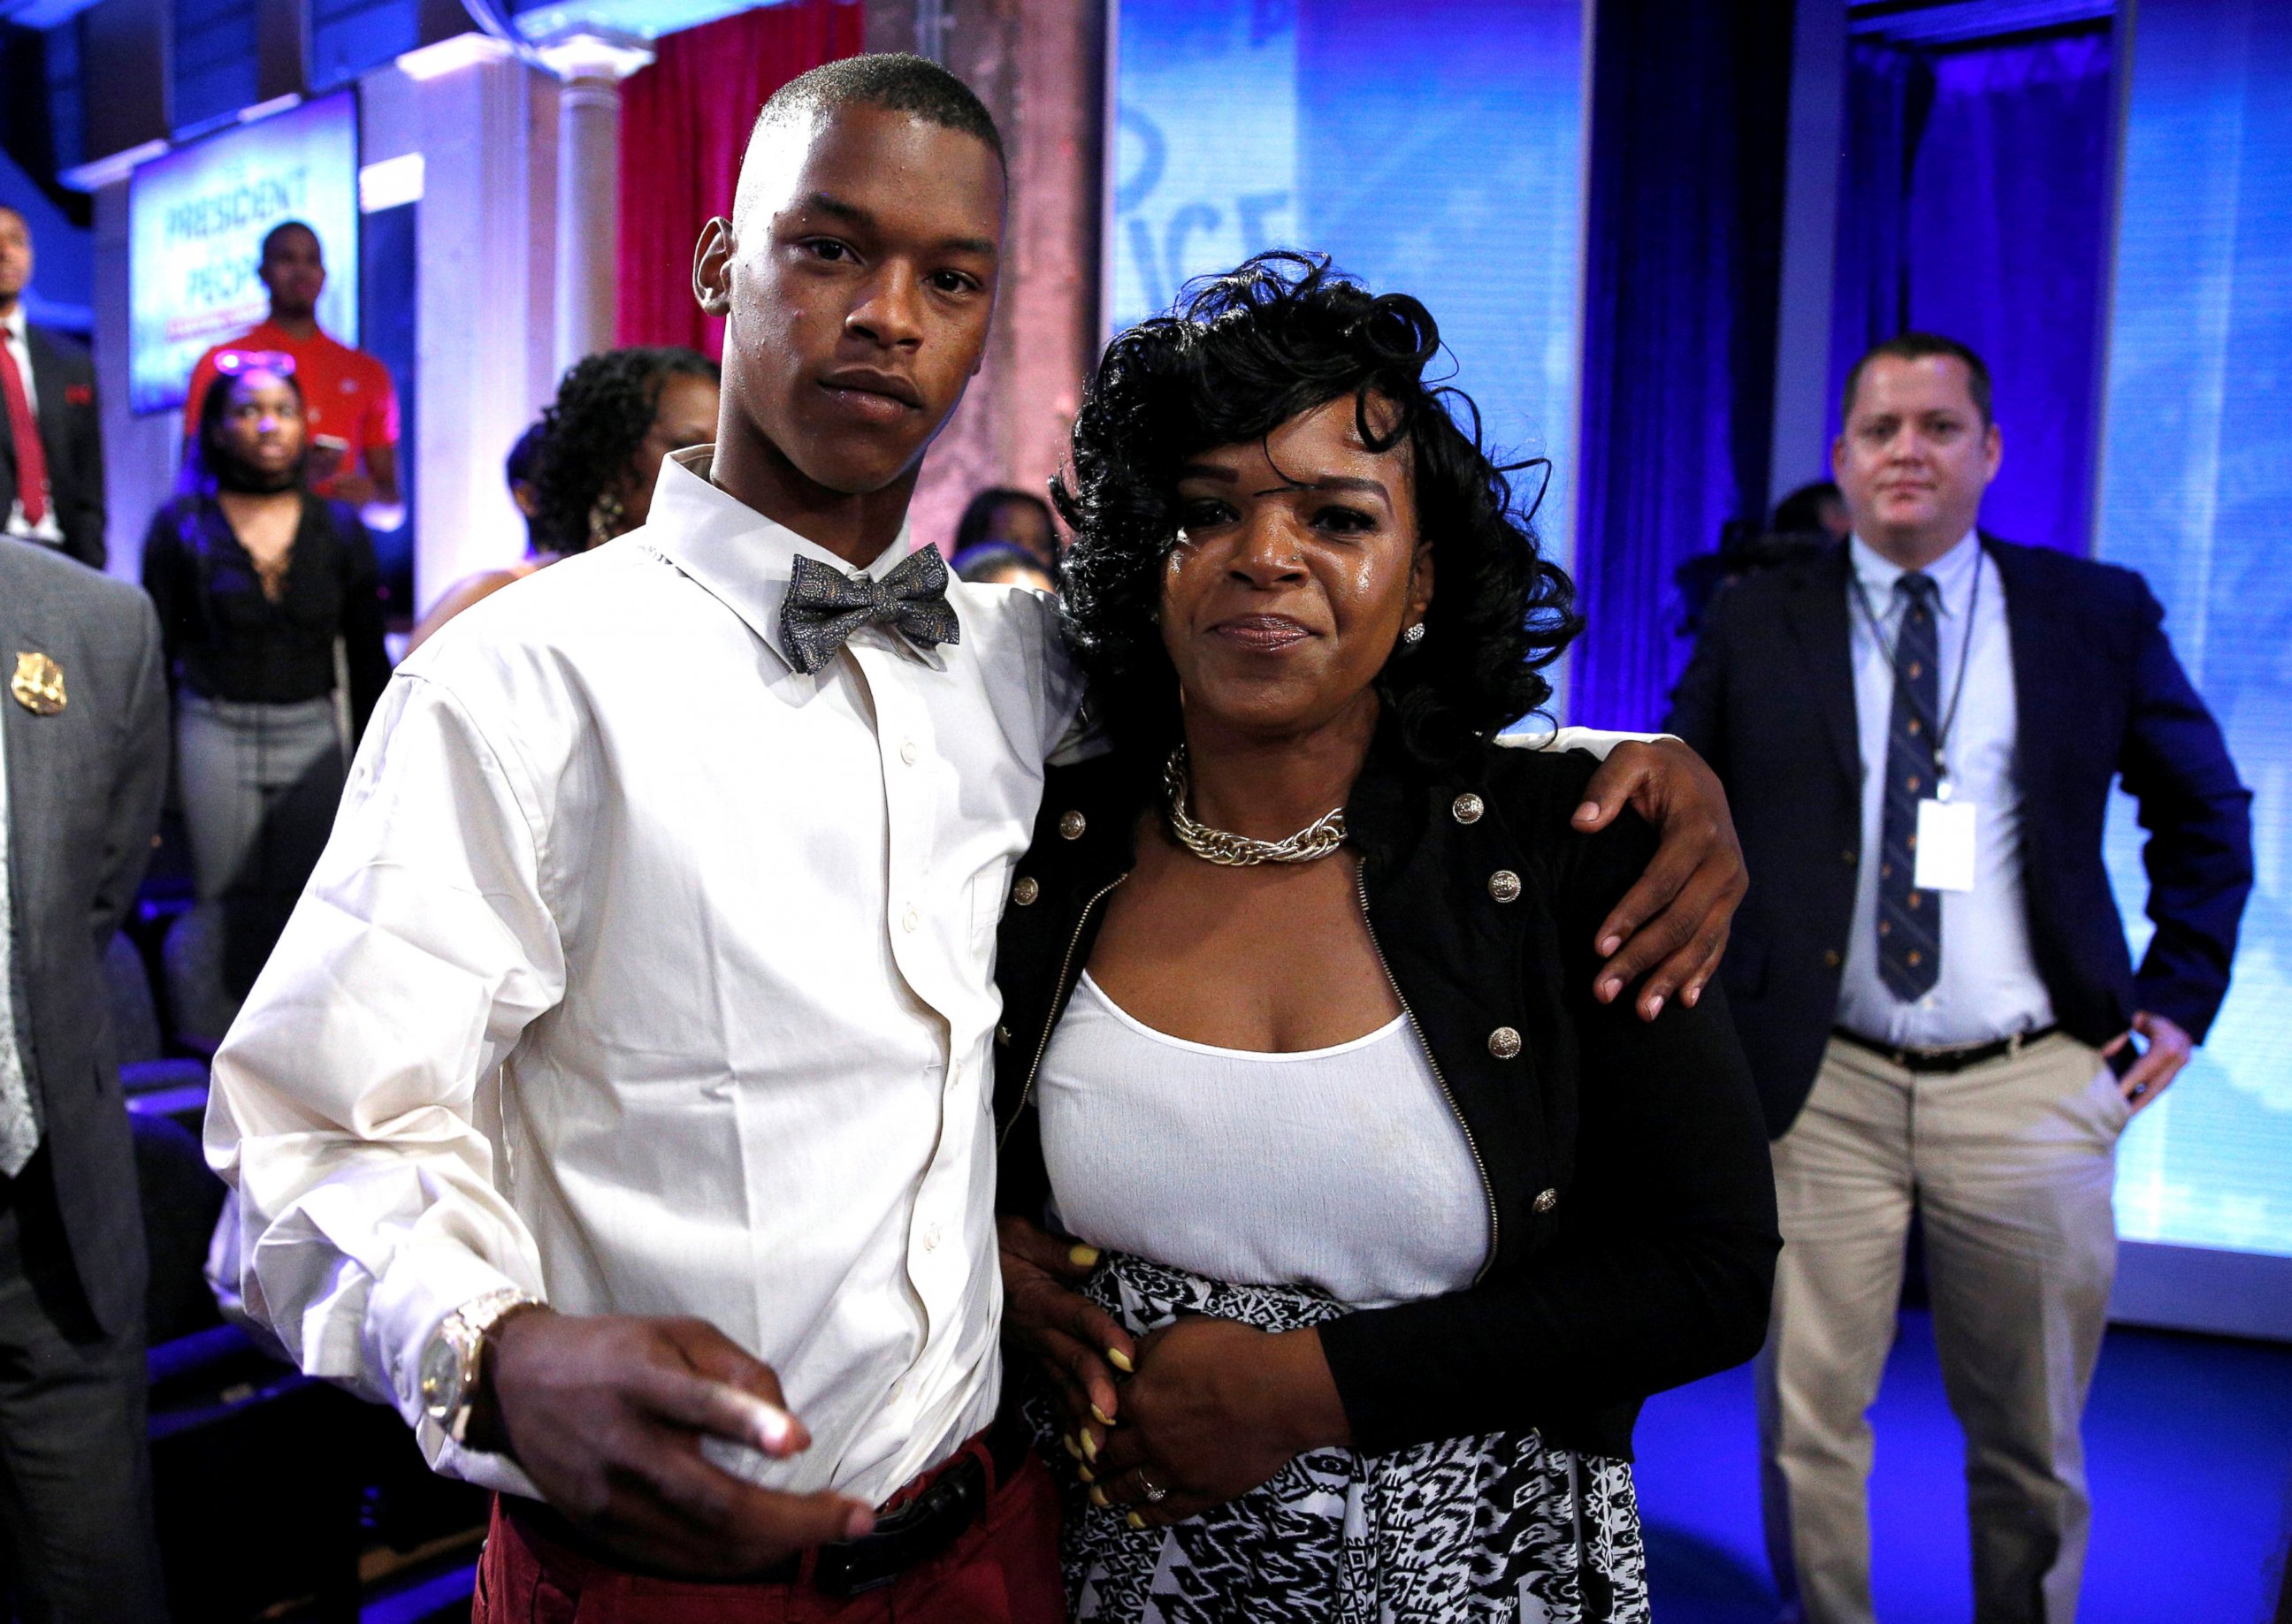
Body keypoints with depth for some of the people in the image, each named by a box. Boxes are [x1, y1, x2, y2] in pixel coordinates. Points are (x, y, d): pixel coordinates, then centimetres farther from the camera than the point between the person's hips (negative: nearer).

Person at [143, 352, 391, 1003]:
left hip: (313, 740, 2)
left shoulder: (339, 529, 7)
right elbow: (156, 655, 3)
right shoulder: (181, 526, 2)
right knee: (231, 918, 0)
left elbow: (368, 662, 8)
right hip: (213, 735, -1)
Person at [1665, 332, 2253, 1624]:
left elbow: (2207, 811, 15)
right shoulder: (1758, 624, 3)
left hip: (2033, 1090, 1)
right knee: (1811, 1425, 7)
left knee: (2034, 1443, 13)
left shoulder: (2099, 612, 5)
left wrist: (2181, 996, 8)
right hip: (1820, 1084, 0)